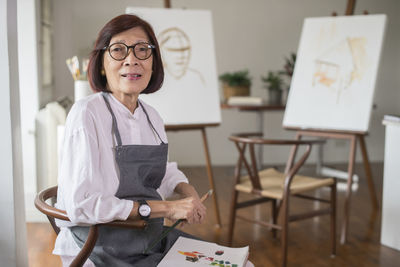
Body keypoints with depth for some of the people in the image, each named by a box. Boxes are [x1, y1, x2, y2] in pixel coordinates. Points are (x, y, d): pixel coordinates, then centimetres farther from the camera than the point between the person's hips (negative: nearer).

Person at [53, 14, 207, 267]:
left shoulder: (152, 116, 6)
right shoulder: (88, 113, -17)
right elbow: (81, 204, -23)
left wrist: (187, 190, 2)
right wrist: (166, 208, -21)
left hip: (153, 239, 8)